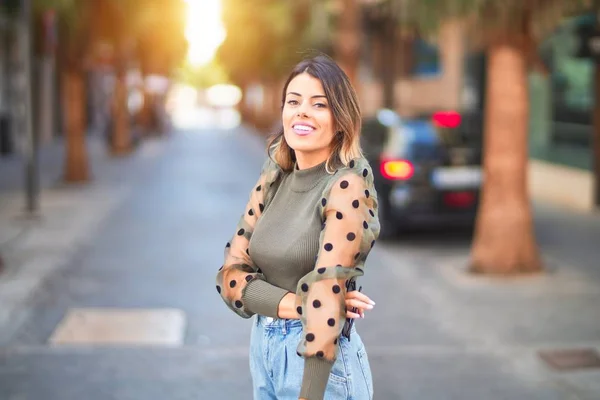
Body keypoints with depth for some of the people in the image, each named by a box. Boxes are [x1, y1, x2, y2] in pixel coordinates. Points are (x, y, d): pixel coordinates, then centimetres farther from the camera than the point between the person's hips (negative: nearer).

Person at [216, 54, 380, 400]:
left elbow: (325, 294, -24)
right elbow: (231, 273, -1)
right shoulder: (273, 178, 2)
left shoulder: (347, 187, -17)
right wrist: (292, 304, -18)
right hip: (262, 347, 6)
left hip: (318, 360, -6)